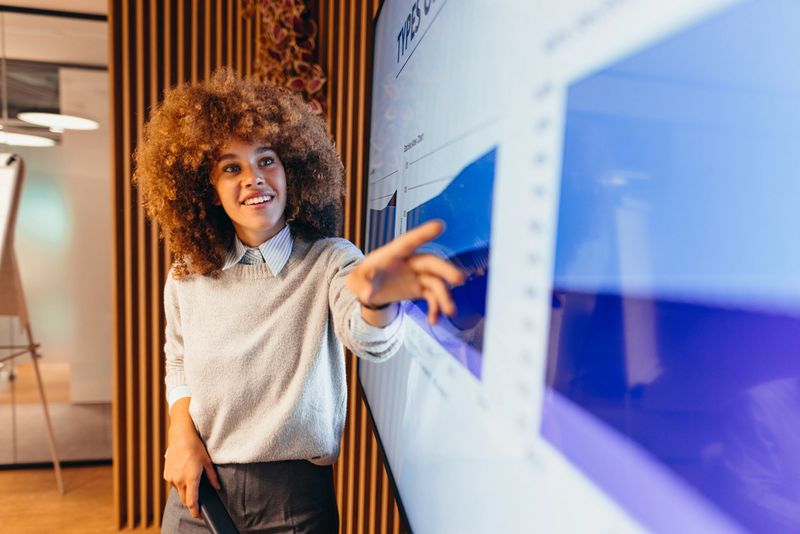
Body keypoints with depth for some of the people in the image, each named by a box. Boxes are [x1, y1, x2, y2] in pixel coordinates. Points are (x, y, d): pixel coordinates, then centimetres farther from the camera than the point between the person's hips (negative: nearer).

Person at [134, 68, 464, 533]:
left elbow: (371, 341, -34)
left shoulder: (329, 260, -15)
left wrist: (374, 297, -56)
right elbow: (179, 367, 11)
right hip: (198, 486, 3)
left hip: (294, 494, -2)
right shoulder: (187, 274, -3)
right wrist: (182, 435, -6)